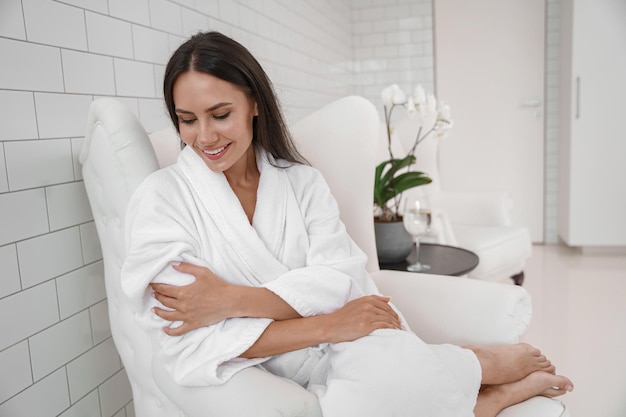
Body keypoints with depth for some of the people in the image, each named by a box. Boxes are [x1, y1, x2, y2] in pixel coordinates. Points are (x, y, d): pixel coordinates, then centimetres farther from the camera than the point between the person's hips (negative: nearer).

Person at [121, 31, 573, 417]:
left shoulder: (302, 181, 5)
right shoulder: (160, 200, -5)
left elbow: (338, 279, -7)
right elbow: (190, 343, -13)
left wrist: (231, 300, -20)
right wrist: (328, 326, -17)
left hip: (350, 346, 2)